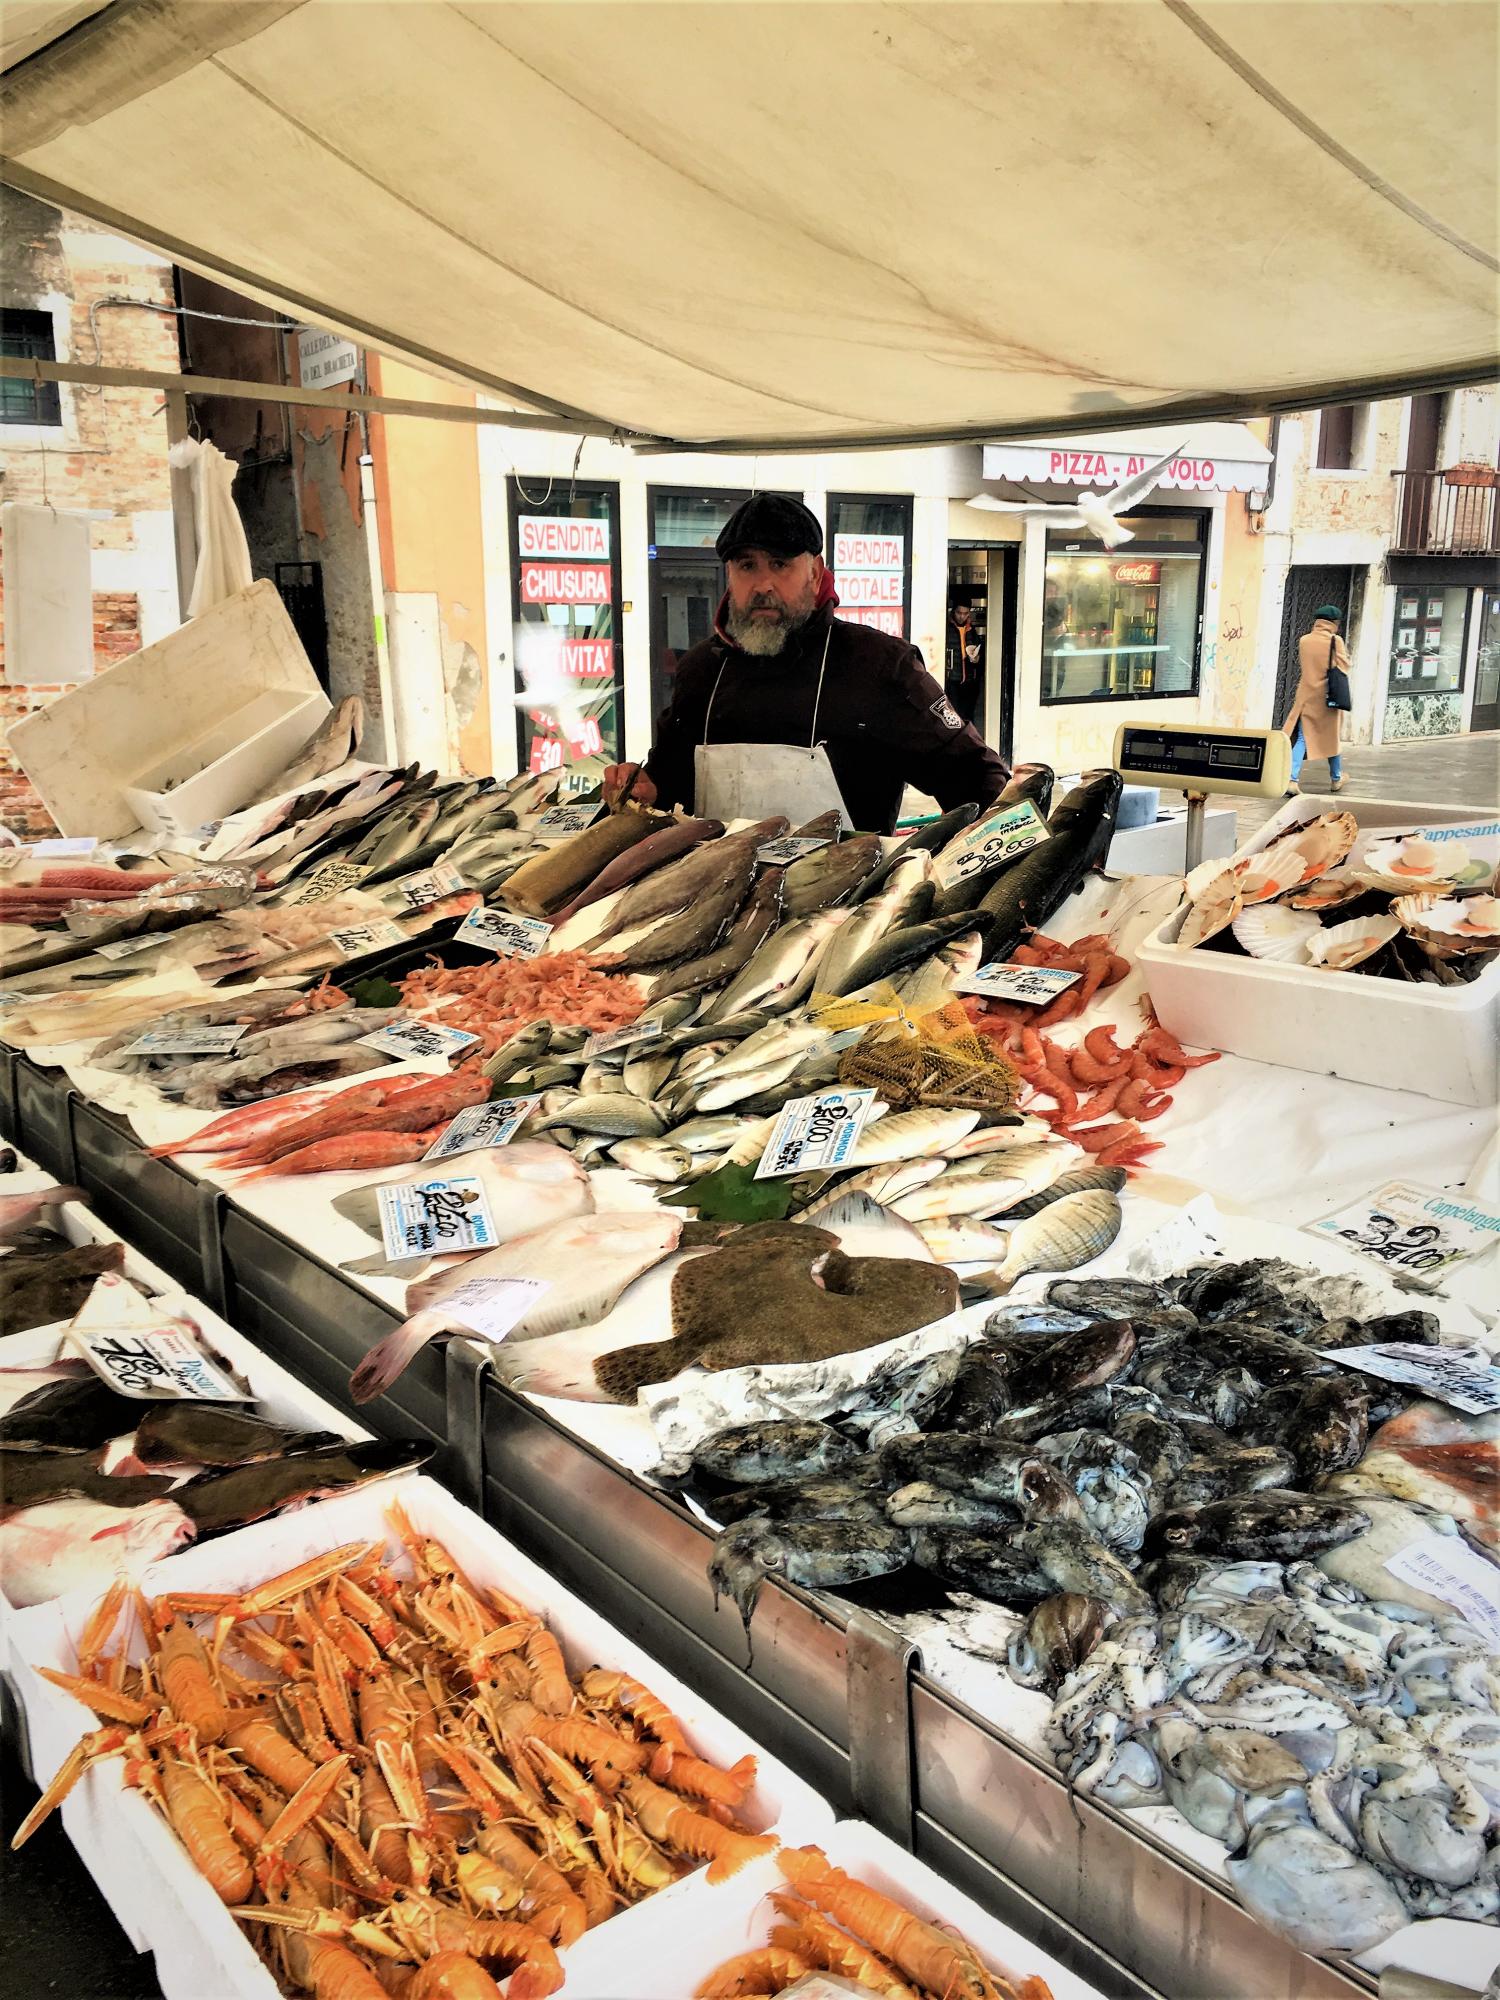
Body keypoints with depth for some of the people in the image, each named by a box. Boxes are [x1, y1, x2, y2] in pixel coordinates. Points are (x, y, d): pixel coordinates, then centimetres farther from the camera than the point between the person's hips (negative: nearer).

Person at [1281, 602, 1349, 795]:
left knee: (1300, 739, 0)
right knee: (1331, 737, 14)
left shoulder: (1303, 640, 2)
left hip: (1306, 696, 2)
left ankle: (1292, 780, -17)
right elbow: (1343, 668, -5)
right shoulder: (1335, 641, -8)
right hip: (1327, 697, -2)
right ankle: (1336, 779, 30)